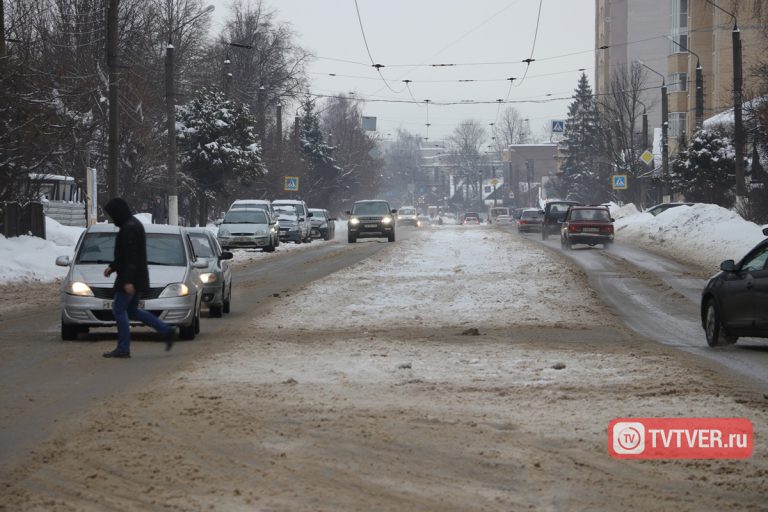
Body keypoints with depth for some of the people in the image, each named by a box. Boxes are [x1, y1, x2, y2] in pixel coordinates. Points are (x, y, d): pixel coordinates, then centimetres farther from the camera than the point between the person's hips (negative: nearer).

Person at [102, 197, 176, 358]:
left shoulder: (129, 228, -18)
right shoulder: (133, 224, 14)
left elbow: (131, 256, -23)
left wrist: (128, 280, -25)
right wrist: (112, 267, 21)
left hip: (129, 278, -10)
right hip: (136, 277, 10)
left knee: (119, 310, -4)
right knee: (131, 310, 16)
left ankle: (123, 348, -1)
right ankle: (167, 330, 12)